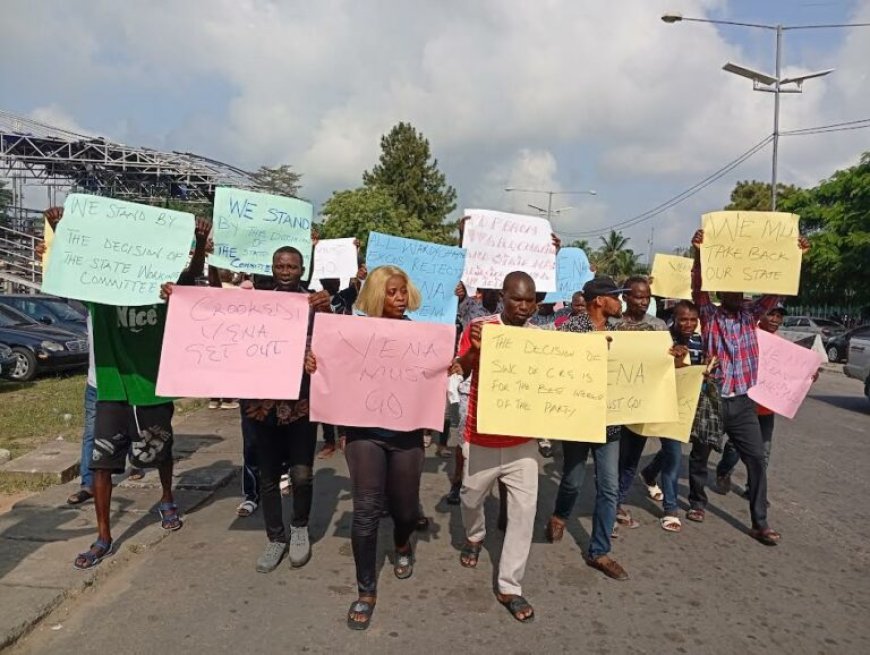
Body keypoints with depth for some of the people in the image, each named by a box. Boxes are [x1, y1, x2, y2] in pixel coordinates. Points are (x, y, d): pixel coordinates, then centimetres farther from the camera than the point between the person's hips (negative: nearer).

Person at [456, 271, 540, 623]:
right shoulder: (479, 328, -11)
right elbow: (460, 372, -16)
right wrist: (474, 347, -37)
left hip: (522, 440, 2)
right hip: (482, 438, -1)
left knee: (524, 510, 0)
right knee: (472, 498, 19)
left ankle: (509, 586, 14)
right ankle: (474, 537, 53)